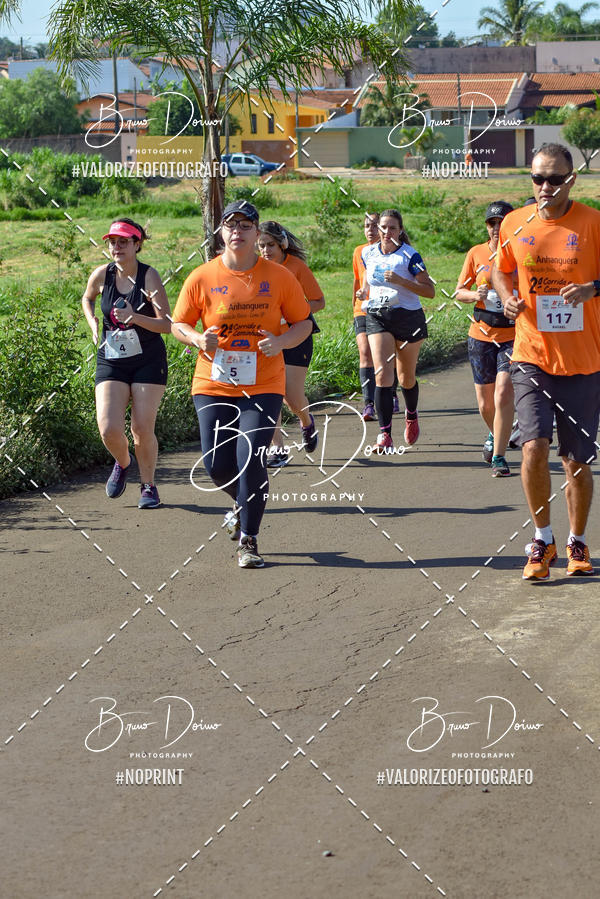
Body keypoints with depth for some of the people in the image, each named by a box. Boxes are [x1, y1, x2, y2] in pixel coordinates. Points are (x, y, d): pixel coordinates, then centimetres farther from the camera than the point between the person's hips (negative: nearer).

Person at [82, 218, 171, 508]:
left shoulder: (149, 276, -12)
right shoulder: (101, 275, -2)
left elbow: (167, 325, -14)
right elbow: (87, 299, 22)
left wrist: (134, 317, -29)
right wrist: (93, 323, 3)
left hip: (148, 361, -2)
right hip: (111, 361, 2)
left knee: (142, 429, -6)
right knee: (109, 429, -11)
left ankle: (148, 486, 17)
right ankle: (122, 464, 24)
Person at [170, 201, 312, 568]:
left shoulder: (279, 277, 0)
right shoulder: (202, 278, 0)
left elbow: (304, 322, 7)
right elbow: (178, 324, 8)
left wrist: (281, 342, -13)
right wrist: (198, 338, -15)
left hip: (263, 386, -1)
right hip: (214, 384, 1)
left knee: (251, 459, -13)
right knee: (217, 465, -2)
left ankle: (249, 541, 2)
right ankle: (244, 504, 34)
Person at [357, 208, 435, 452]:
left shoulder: (409, 255, -8)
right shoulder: (368, 253, 5)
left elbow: (430, 290, -11)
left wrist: (401, 281, -23)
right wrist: (364, 292, 3)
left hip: (408, 318, -2)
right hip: (377, 318, 2)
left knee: (406, 377, 11)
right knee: (382, 374, -15)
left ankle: (411, 416, 43)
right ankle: (384, 434, -19)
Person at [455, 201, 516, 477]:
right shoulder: (476, 253, 3)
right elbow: (459, 291, 9)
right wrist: (474, 294, -12)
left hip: (513, 334, -2)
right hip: (482, 335, 3)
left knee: (503, 394, -17)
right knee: (485, 402, 9)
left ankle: (498, 456, -7)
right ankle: (494, 435, 42)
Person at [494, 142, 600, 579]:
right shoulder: (514, 224, 3)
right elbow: (501, 270, 19)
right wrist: (507, 297, -2)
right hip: (532, 357, 1)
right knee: (534, 446, -14)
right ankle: (543, 540, 6)